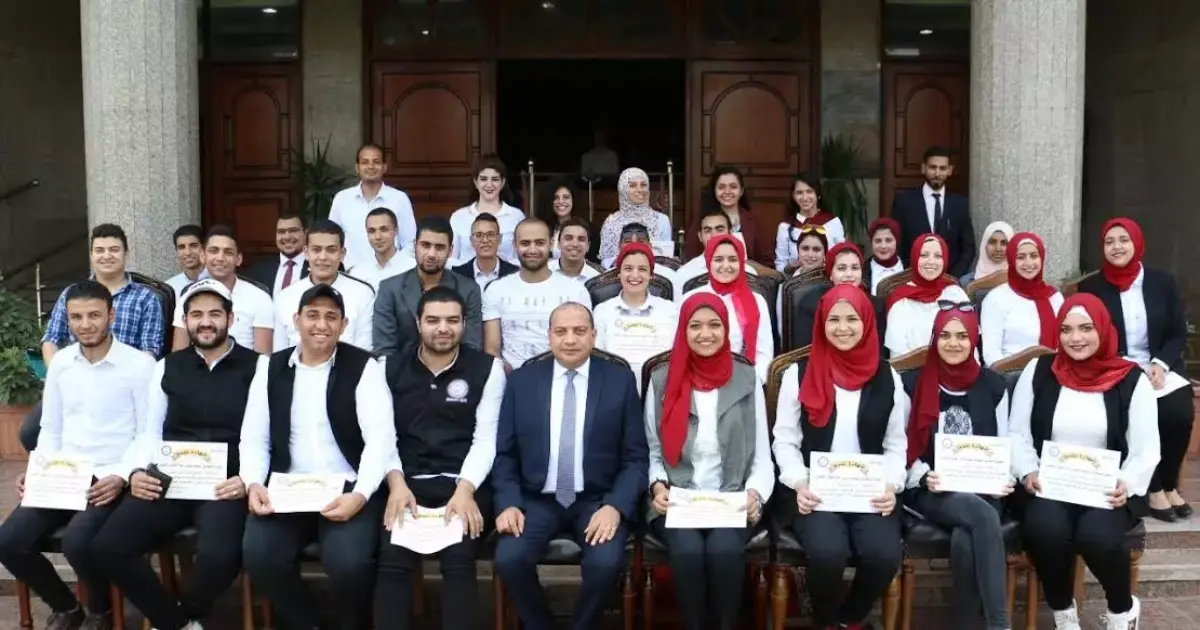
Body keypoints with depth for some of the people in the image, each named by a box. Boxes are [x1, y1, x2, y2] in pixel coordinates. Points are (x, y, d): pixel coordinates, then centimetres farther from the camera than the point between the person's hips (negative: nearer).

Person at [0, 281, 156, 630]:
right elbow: (50, 429, 16)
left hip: (110, 480, -5)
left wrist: (122, 477, -21)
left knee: (77, 542, -30)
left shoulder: (140, 364, -8)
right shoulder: (60, 362, 9)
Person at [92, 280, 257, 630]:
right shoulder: (167, 368, 15)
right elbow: (151, 432, 16)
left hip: (225, 485, -4)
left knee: (218, 556, -32)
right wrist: (137, 471, -2)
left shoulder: (256, 367, 2)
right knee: (107, 546, -19)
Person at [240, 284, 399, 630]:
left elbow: (381, 439, -9)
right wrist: (254, 484, -12)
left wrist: (360, 495, -25)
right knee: (258, 555, -23)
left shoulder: (363, 367, -1)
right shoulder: (271, 368, 10)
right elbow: (254, 438, 9)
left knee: (348, 561, -28)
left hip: (347, 489, -3)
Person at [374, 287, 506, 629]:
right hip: (408, 483, 2)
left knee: (459, 558, -27)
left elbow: (485, 439, -2)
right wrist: (396, 483, -13)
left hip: (465, 484, -1)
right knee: (393, 558, -24)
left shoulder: (487, 368, 4)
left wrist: (465, 489, -17)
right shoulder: (391, 368, 10)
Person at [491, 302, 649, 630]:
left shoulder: (620, 380, 2)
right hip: (537, 500, 1)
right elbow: (504, 454, 6)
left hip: (599, 501, -1)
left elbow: (636, 457, 0)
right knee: (509, 558, -25)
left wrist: (615, 506, -15)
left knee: (606, 562, -28)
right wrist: (508, 504, -10)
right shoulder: (521, 380, 6)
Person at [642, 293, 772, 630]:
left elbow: (762, 455, 6)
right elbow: (652, 451, 10)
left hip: (733, 501, 0)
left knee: (724, 549, -31)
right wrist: (658, 486, -10)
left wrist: (755, 493, -13)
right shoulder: (662, 381, 6)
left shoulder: (747, 380, 6)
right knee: (687, 550, -30)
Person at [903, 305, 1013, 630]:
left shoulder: (993, 385, 6)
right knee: (982, 516, -34)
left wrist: (1003, 480, -7)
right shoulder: (914, 384, 2)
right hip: (931, 491, -1)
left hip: (982, 492, 2)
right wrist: (924, 477, -14)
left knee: (964, 541, -33)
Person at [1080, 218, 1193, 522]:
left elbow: (1178, 334, 6)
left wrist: (1160, 364, -12)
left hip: (1161, 368, 2)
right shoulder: (1091, 287, 1)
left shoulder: (1163, 282, 6)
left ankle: (1169, 484, -2)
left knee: (1179, 413, -27)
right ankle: (1153, 488, -8)